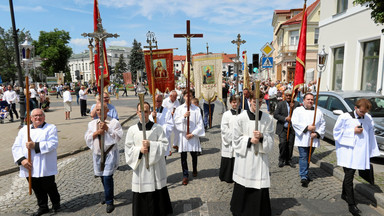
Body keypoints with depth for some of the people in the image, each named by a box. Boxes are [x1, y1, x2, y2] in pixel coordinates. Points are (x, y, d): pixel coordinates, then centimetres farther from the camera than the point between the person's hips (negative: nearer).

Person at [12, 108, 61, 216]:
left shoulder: (51, 128, -2)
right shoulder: (24, 130, 11)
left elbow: (53, 144, -16)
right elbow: (16, 147, 4)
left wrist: (35, 145, -20)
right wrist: (22, 159, -11)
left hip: (45, 167, -4)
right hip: (29, 167, 4)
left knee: (49, 186, 5)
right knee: (37, 188, 15)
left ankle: (56, 204, 29)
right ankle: (43, 207, 33)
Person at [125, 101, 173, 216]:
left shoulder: (157, 128, -2)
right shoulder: (132, 129, 0)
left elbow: (164, 144, -5)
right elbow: (128, 148, 3)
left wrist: (151, 145, -19)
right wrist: (139, 150, -15)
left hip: (156, 167, 0)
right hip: (140, 166, 1)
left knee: (158, 191, 8)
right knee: (141, 191, 6)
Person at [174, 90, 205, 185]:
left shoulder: (196, 109, -1)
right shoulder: (179, 109, 2)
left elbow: (200, 124, -2)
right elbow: (176, 122, -3)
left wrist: (193, 134, -9)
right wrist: (184, 116, -18)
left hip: (193, 135, 0)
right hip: (183, 135, 0)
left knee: (194, 154, 12)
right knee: (183, 156, 4)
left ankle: (194, 169, 40)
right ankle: (185, 175, 18)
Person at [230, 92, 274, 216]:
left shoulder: (268, 118, 0)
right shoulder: (241, 117, -5)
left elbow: (270, 140, 3)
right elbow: (236, 139, -1)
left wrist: (262, 137, -16)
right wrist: (249, 140, -15)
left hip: (261, 157, 1)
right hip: (244, 156, -1)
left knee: (261, 186, 3)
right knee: (242, 187, 9)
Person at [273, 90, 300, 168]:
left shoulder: (296, 104, 4)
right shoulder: (280, 104, 2)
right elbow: (275, 115, -4)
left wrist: (293, 108, -18)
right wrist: (285, 118, -14)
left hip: (292, 128, 2)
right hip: (282, 128, -2)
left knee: (290, 144, 5)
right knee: (283, 142, -12)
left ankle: (288, 160, 22)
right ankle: (281, 160, 5)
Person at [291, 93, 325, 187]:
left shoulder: (318, 112, 12)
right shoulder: (298, 110, 1)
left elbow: (323, 124, 8)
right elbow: (294, 123, -9)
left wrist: (317, 133, -7)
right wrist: (307, 127, -16)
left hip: (313, 139, 4)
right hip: (302, 139, -4)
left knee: (308, 157, 14)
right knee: (303, 157, -9)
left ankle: (305, 173, 29)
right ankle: (303, 177, -9)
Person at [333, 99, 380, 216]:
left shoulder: (368, 119, 5)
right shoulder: (345, 117, -8)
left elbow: (371, 134, 14)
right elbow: (337, 131, -5)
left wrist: (370, 151, 13)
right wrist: (353, 131, -13)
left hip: (359, 152, 5)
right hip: (347, 151, -5)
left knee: (350, 174, 16)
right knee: (349, 176, -5)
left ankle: (344, 194, 36)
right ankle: (351, 204, 1)